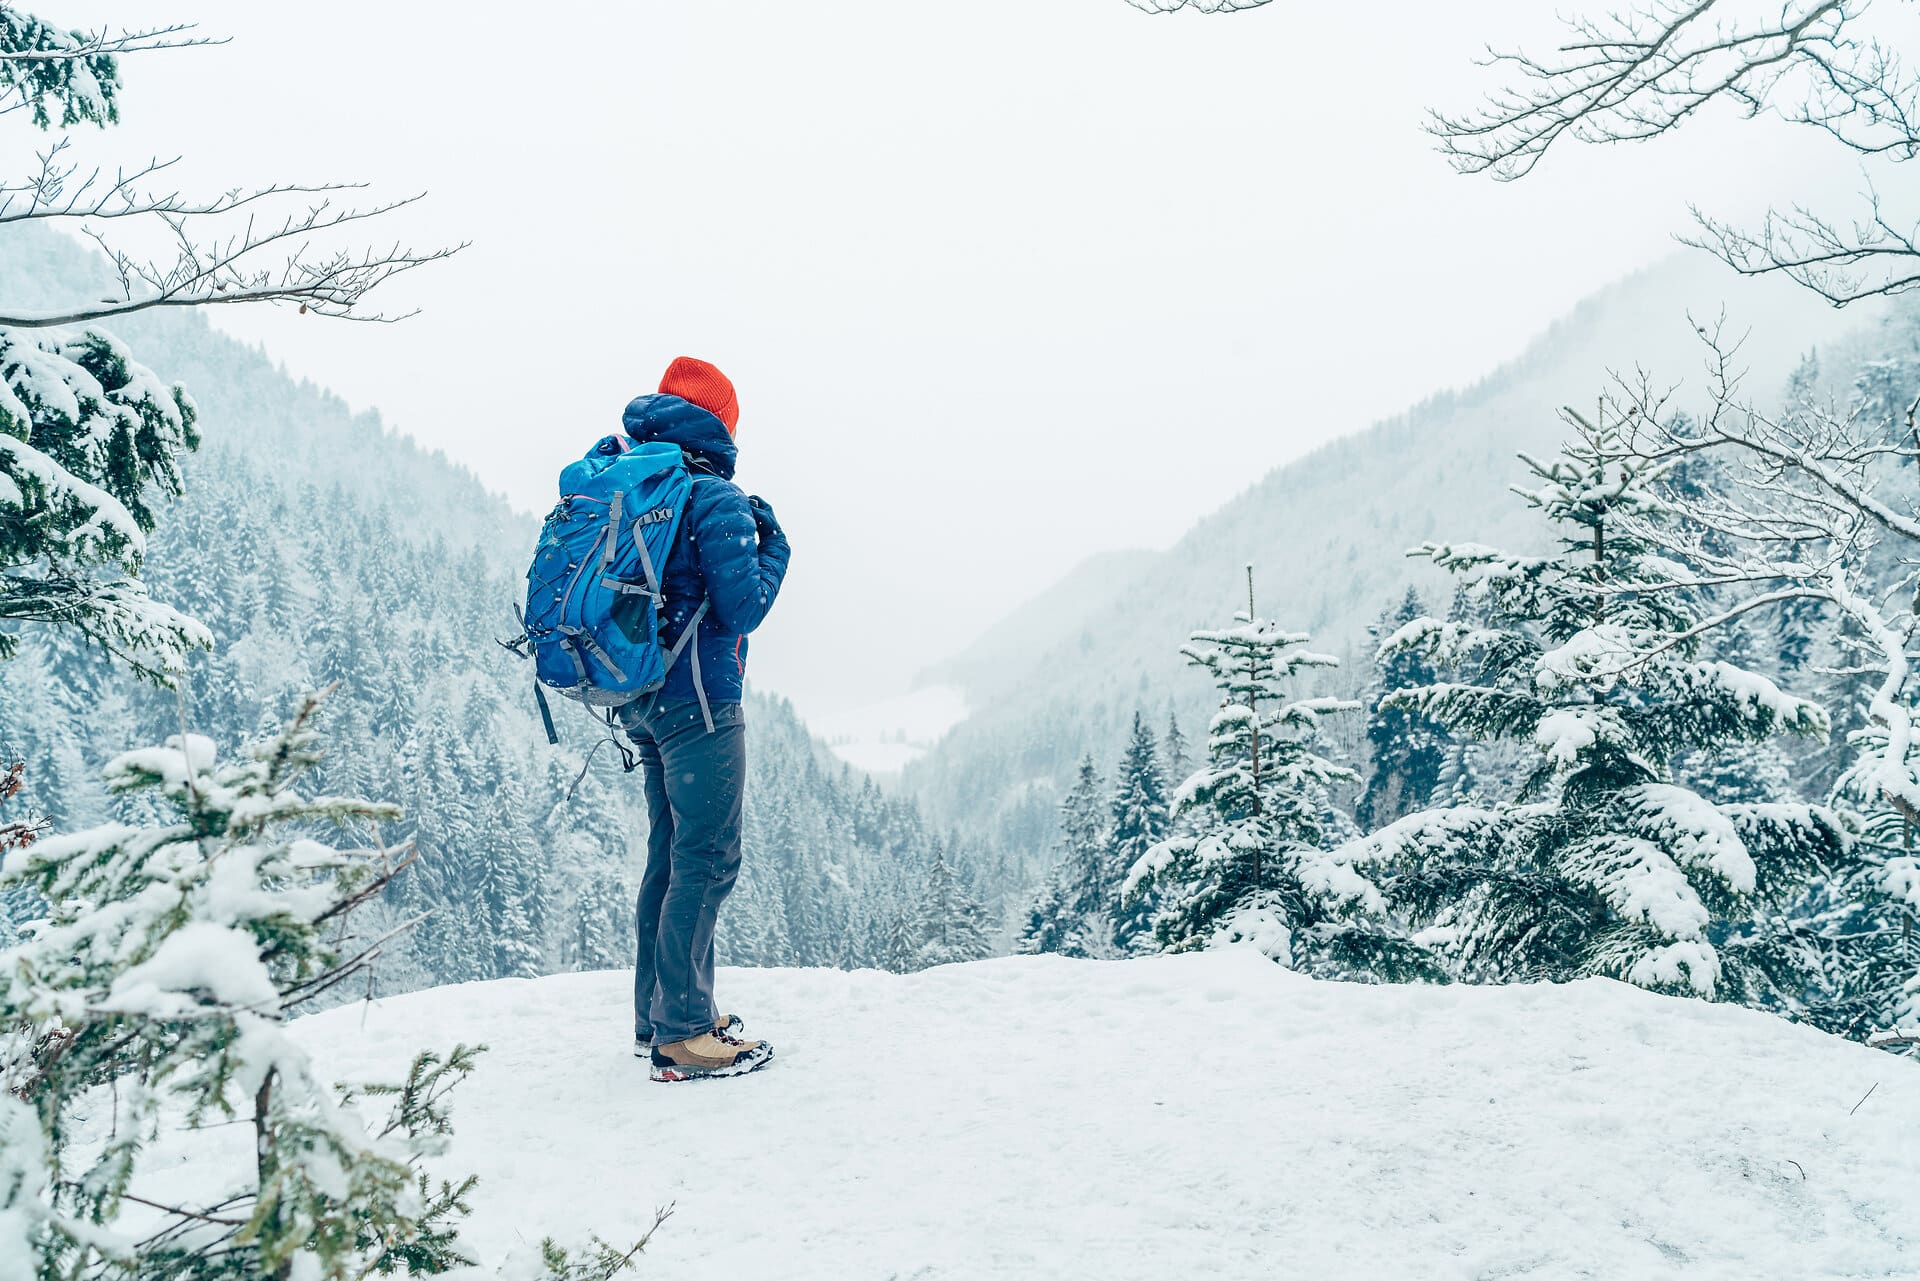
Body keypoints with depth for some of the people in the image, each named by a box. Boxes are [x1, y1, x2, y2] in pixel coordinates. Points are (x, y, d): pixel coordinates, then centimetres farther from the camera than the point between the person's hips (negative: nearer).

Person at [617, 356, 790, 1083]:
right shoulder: (717, 500, -13)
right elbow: (742, 610, -16)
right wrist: (774, 546, -3)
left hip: (642, 702, 9)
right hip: (699, 701, -8)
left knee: (669, 855, 17)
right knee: (707, 862, -3)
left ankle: (656, 1015, 24)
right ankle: (682, 1034, 0)